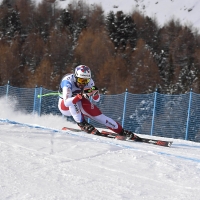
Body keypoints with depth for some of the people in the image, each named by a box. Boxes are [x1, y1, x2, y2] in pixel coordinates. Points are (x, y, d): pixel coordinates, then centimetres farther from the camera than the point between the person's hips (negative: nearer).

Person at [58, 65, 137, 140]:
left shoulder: (89, 82, -18)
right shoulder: (68, 81, -32)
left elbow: (96, 100, -8)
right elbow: (66, 102, -42)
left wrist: (95, 92, -31)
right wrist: (81, 95, -52)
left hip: (81, 106, 4)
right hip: (65, 107, -3)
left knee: (99, 115, -14)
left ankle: (121, 131, -8)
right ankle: (81, 123, -28)